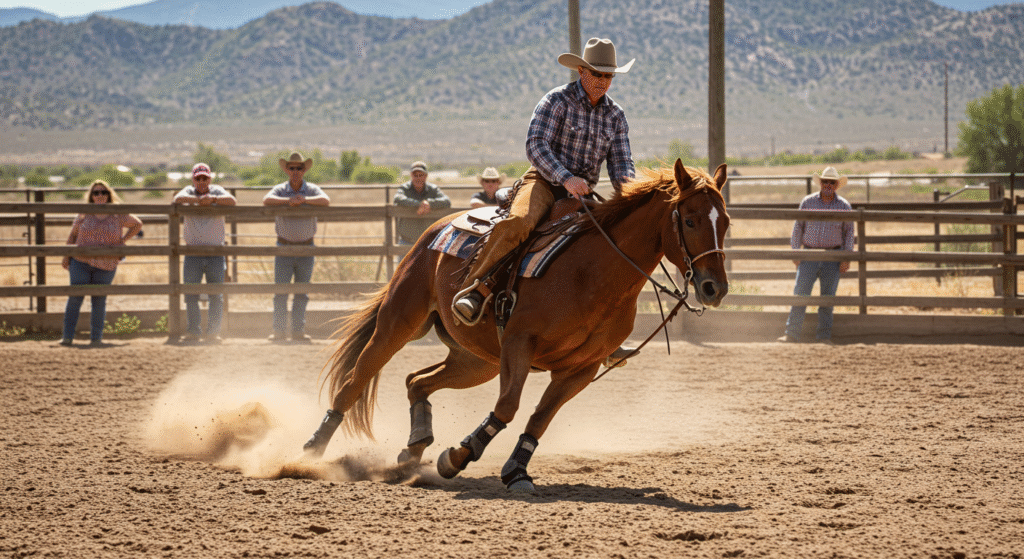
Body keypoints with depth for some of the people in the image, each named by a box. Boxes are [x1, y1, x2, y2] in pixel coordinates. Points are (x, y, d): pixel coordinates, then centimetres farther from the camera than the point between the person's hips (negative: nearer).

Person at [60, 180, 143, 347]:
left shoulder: (118, 215, 4)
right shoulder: (84, 214, 5)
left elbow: (137, 224, 16)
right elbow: (72, 236, 12)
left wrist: (122, 241, 6)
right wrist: (66, 257, 5)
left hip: (106, 266, 0)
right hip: (81, 262, 0)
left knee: (99, 300, 2)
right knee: (75, 297, -7)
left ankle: (96, 337, 11)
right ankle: (68, 337, -4)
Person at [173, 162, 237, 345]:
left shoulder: (217, 191, 7)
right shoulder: (188, 192, 7)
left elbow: (231, 201, -12)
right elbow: (176, 200, -14)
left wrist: (213, 199, -27)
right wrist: (197, 200, -24)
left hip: (215, 253, 0)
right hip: (192, 253, 0)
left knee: (217, 295, -1)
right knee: (191, 295, -3)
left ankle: (213, 332, 5)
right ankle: (193, 332, 3)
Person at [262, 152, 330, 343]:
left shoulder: (312, 190, 1)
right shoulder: (280, 190, 0)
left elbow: (326, 201, -17)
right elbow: (267, 200, -19)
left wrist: (304, 200, -27)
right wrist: (288, 200, -28)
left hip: (306, 248, 1)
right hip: (284, 248, -1)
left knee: (302, 293, 4)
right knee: (281, 292, -6)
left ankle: (298, 331, 9)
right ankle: (278, 331, -3)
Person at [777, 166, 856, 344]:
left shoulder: (844, 206, 2)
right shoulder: (807, 202, 2)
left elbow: (849, 232, 5)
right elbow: (798, 227, 7)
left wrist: (847, 258, -2)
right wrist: (795, 251, 1)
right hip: (809, 255, 0)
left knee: (828, 296, 3)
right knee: (800, 293, -6)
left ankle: (824, 335, 10)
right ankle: (792, 333, -6)